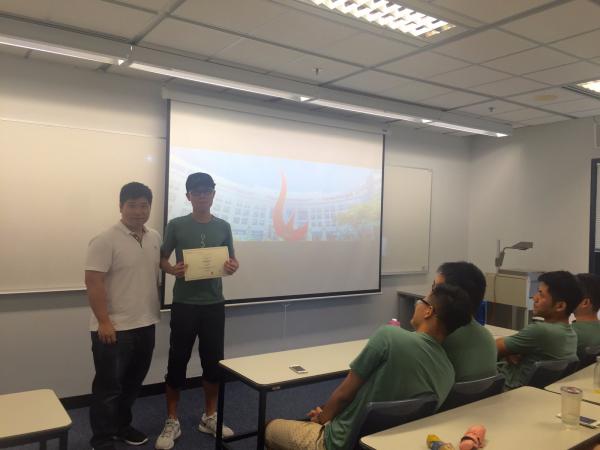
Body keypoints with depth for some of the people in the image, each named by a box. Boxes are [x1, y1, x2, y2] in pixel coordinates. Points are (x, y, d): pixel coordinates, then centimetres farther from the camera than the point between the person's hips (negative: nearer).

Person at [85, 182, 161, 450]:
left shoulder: (155, 238, 7)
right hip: (114, 328, -7)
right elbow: (93, 282, -18)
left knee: (133, 382, 18)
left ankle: (122, 426, 36)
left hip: (146, 325, 7)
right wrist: (104, 322, -21)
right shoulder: (106, 240, -15)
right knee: (108, 386, 4)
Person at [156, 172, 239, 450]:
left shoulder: (223, 227, 4)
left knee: (213, 361, 11)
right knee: (177, 362, 5)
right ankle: (172, 422, 22)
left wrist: (233, 267, -13)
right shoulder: (176, 226, -3)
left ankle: (209, 417, 29)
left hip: (214, 304, 2)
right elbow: (162, 259, 4)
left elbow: (231, 260, 10)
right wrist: (173, 270, -18)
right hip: (184, 304, -2)